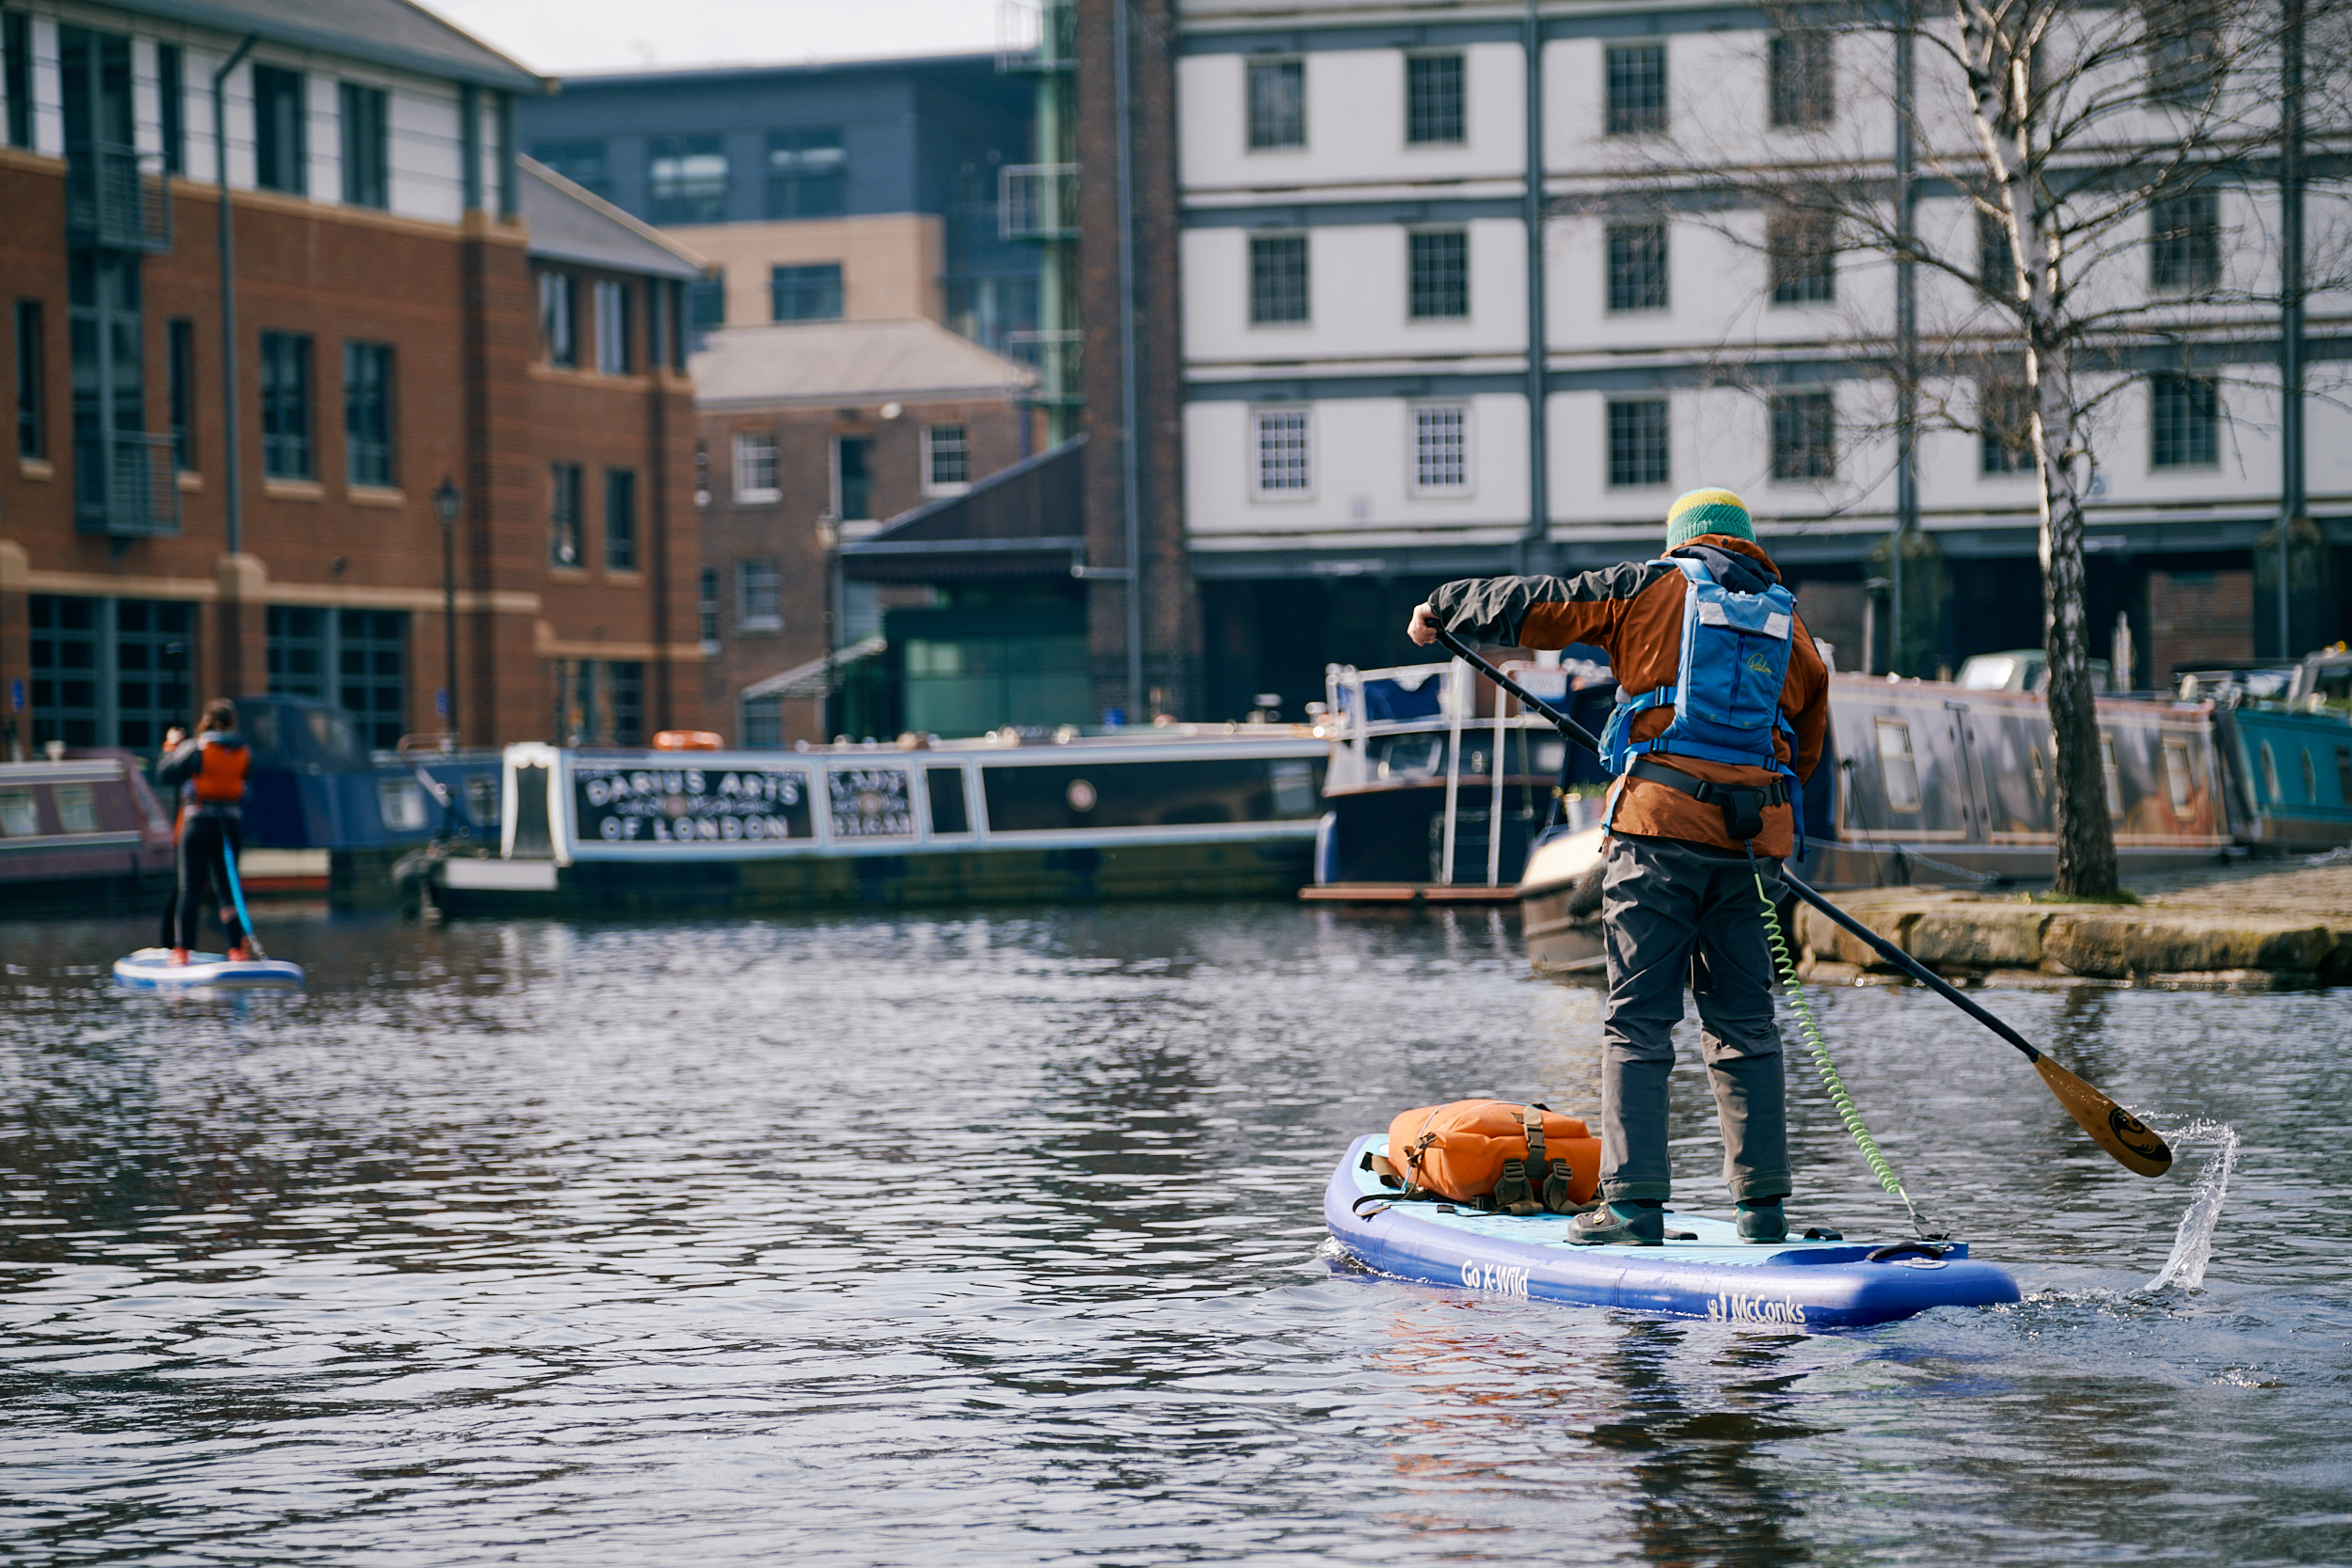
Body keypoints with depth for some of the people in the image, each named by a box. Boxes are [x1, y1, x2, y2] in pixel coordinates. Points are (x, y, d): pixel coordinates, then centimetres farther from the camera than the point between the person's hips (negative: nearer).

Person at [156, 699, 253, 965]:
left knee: (190, 888, -1)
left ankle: (181, 949, -5)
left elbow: (165, 774, -5)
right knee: (227, 886, 11)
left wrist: (172, 746, 12)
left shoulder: (196, 748, -10)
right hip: (231, 824, 4)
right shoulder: (243, 753, 2)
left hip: (198, 823, -4)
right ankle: (238, 948, 7)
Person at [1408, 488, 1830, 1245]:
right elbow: (1806, 748, 23)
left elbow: (1530, 604, 7)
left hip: (1659, 831, -4)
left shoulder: (1655, 589, 6)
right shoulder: (1791, 628, 17)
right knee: (1745, 1023, 11)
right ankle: (1763, 1203, 9)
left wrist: (1442, 608, 23)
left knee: (1638, 1020, -2)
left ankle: (1634, 1205, -8)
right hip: (1753, 842, 4)